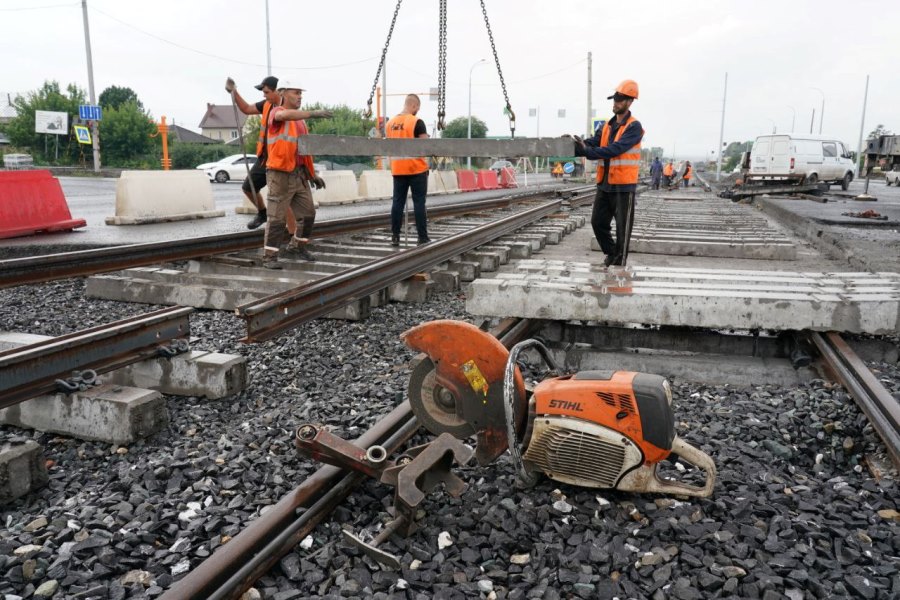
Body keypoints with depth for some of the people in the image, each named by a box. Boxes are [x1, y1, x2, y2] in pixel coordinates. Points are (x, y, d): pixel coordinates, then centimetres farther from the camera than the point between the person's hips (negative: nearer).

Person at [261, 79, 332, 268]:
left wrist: (312, 174, 16)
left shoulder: (300, 120, 17)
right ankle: (269, 257, 4)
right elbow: (286, 115, -33)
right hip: (280, 175, -8)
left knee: (308, 213, 12)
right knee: (276, 218, -5)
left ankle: (296, 248, 29)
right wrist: (312, 113, -37)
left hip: (299, 174, 8)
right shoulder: (276, 112, -6)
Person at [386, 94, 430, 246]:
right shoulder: (417, 122, -11)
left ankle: (395, 237, 8)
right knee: (419, 203, 0)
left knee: (398, 202, 8)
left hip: (397, 169, 5)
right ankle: (423, 238, 2)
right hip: (416, 169, -5)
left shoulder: (390, 123, 8)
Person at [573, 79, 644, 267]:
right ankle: (611, 253, 29)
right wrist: (575, 146, -17)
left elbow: (616, 149, -22)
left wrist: (587, 151, -28)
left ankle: (620, 262, 11)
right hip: (605, 184, 7)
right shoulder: (608, 125, 14)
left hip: (624, 185, -7)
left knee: (622, 228, 0)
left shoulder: (634, 126, -10)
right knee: (598, 222, 10)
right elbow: (594, 142, 3)